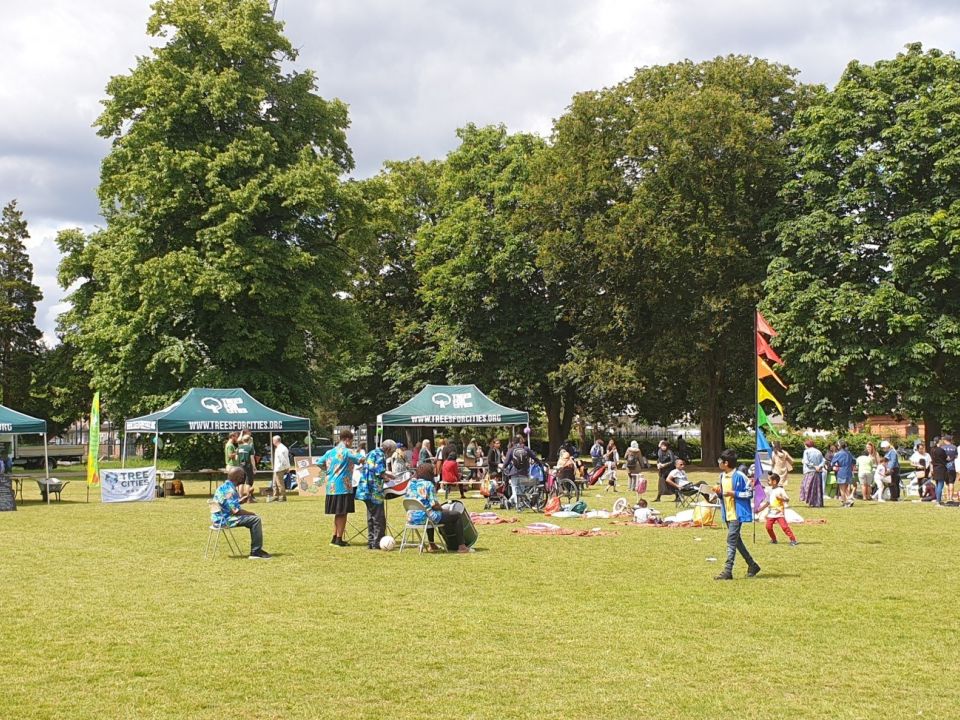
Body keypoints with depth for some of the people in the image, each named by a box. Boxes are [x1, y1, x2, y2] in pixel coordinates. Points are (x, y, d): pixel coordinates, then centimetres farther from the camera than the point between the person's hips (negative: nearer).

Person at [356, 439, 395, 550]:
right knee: (379, 519, -3)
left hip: (366, 490, 9)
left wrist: (385, 476, 21)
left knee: (371, 518, 15)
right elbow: (380, 472, -19)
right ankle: (377, 543, -3)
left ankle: (371, 542, 18)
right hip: (374, 491, -9)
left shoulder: (371, 453, 18)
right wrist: (389, 475, -2)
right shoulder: (380, 455, -10)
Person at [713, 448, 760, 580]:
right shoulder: (722, 476, 10)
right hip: (727, 514, 9)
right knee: (736, 541, 15)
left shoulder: (739, 476, -14)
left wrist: (734, 494, -21)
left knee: (731, 541, -11)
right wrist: (719, 492, -2)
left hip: (737, 514, -9)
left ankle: (727, 571, -10)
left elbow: (749, 493, -11)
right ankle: (752, 565, 27)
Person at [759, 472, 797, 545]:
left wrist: (780, 498, -32)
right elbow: (767, 502, 16)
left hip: (779, 513, -6)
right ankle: (773, 539, 19)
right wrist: (759, 509, 13)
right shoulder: (769, 490, 9)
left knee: (784, 526, -14)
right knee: (768, 526, -1)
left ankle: (793, 539, -7)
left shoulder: (780, 490, -9)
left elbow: (787, 499, -14)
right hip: (771, 513, 6)